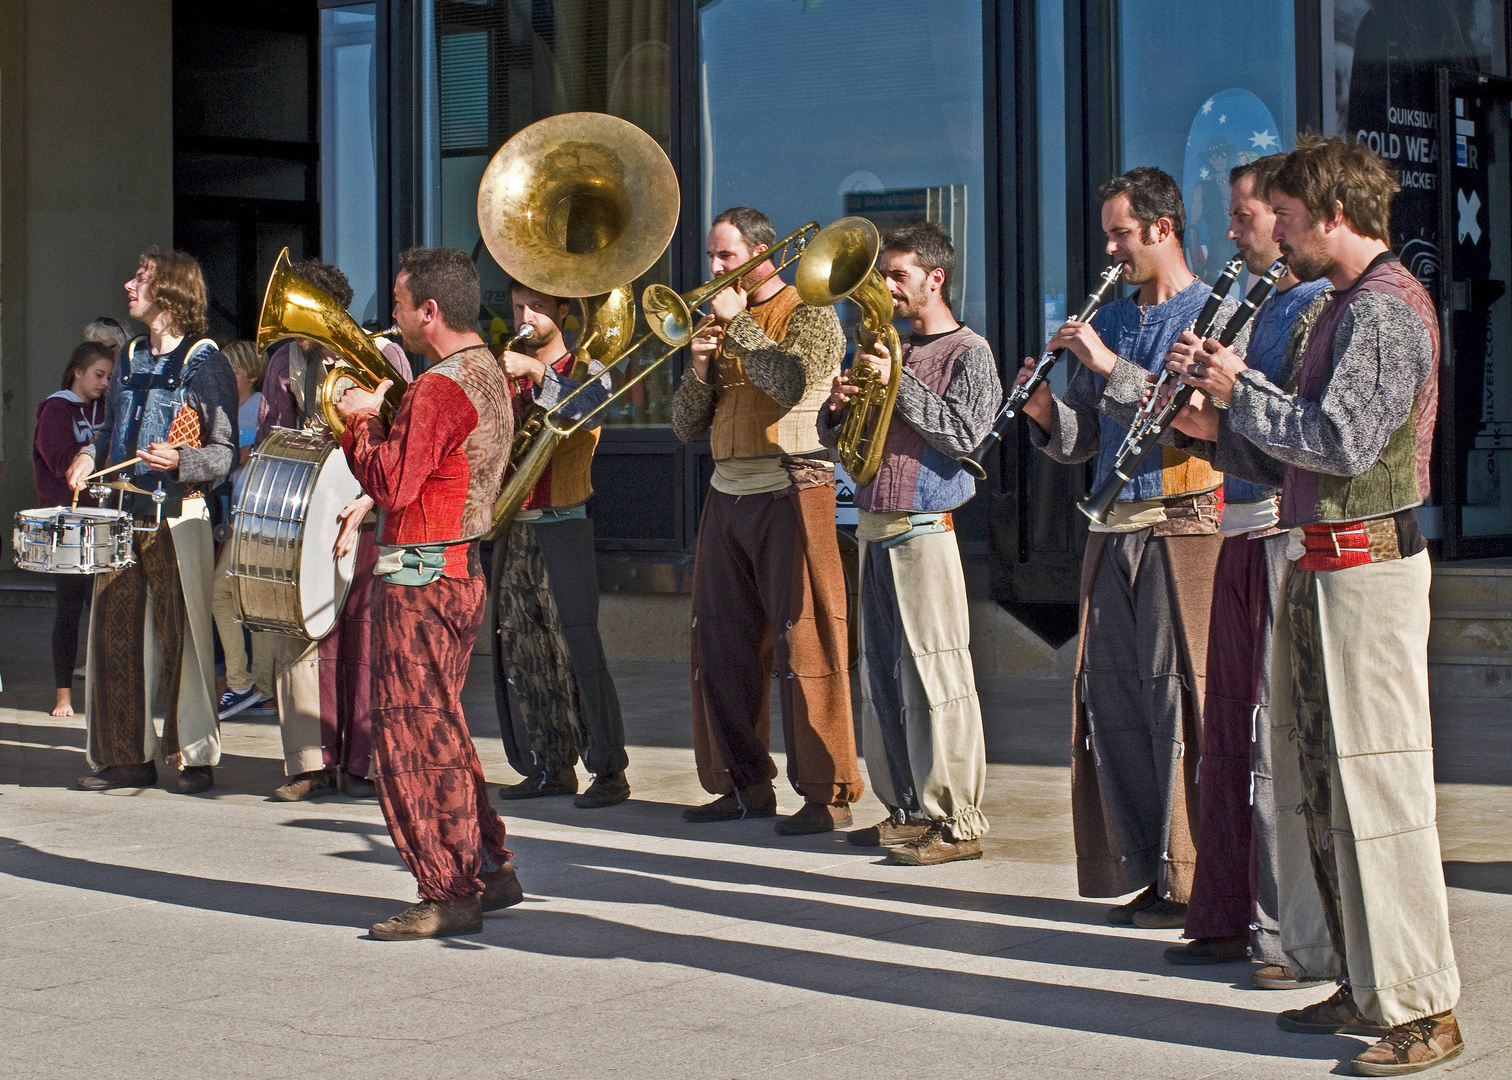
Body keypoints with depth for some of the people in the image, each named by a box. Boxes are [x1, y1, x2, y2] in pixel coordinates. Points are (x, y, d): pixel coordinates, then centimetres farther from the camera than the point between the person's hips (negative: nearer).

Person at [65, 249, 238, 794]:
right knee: (117, 635, 6)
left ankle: (195, 755, 4)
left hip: (178, 518, -6)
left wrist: (180, 460, -24)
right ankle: (127, 756, 14)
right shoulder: (129, 358, 17)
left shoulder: (206, 363, -3)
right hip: (123, 515, 6)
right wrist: (89, 457, 6)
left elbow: (225, 452, -6)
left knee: (184, 637, -4)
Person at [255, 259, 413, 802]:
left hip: (371, 517, -4)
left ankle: (362, 765, 5)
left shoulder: (381, 356, -3)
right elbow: (266, 440, 16)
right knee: (301, 634, -1)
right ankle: (313, 763, 6)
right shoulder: (286, 361, 10)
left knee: (365, 640, -3)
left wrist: (364, 503, -17)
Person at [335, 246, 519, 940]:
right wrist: (378, 419, 7)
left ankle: (450, 895, -1)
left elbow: (394, 485, -21)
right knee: (440, 730, 19)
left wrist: (361, 421, -8)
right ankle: (490, 867, 24)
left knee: (413, 734, -4)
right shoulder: (487, 374, 14)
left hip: (421, 578, -10)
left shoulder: (440, 387, -18)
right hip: (459, 569, 10)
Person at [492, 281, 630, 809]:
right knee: (519, 652, 5)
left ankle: (608, 770, -7)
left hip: (562, 527, -6)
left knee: (576, 646, -11)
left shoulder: (584, 370, 1)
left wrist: (536, 370, -31)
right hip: (510, 528, 6)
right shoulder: (506, 375, 16)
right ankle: (549, 767, 12)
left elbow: (588, 406, -21)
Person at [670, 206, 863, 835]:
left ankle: (828, 792, -5)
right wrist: (700, 366, -3)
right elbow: (685, 425, 15)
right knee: (722, 642, 5)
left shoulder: (810, 316, -1)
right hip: (727, 495, 7)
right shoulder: (721, 321, 18)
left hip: (789, 494, -7)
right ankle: (743, 784, 14)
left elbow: (791, 383, -21)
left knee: (804, 643, -9)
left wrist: (738, 321, -12)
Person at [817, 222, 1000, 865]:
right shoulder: (891, 349, 19)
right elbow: (833, 440, 20)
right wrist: (840, 405, -2)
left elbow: (964, 433, -16)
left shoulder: (968, 354, -2)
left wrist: (899, 383, -16)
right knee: (881, 677, 9)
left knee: (934, 675, -9)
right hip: (874, 530, 8)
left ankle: (957, 823, -7)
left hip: (924, 531, -8)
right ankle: (905, 809, 17)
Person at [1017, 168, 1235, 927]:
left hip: (1182, 525, -7)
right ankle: (1138, 871, 13)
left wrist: (1109, 367, -18)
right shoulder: (1108, 320, 18)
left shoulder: (1215, 314, -2)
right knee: (1111, 697, 5)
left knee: (1181, 697, -8)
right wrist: (1043, 408, -3)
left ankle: (1189, 879, -3)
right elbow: (1081, 440, 17)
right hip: (1111, 528, 7)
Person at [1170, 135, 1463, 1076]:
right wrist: (1222, 430, 8)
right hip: (1320, 566, 10)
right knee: (1314, 782, 13)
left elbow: (1344, 441, -23)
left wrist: (1242, 387, -12)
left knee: (1376, 785, -8)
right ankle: (1362, 984, 22)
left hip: (1365, 568, -10)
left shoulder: (1385, 308, -12)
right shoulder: (1347, 306, 19)